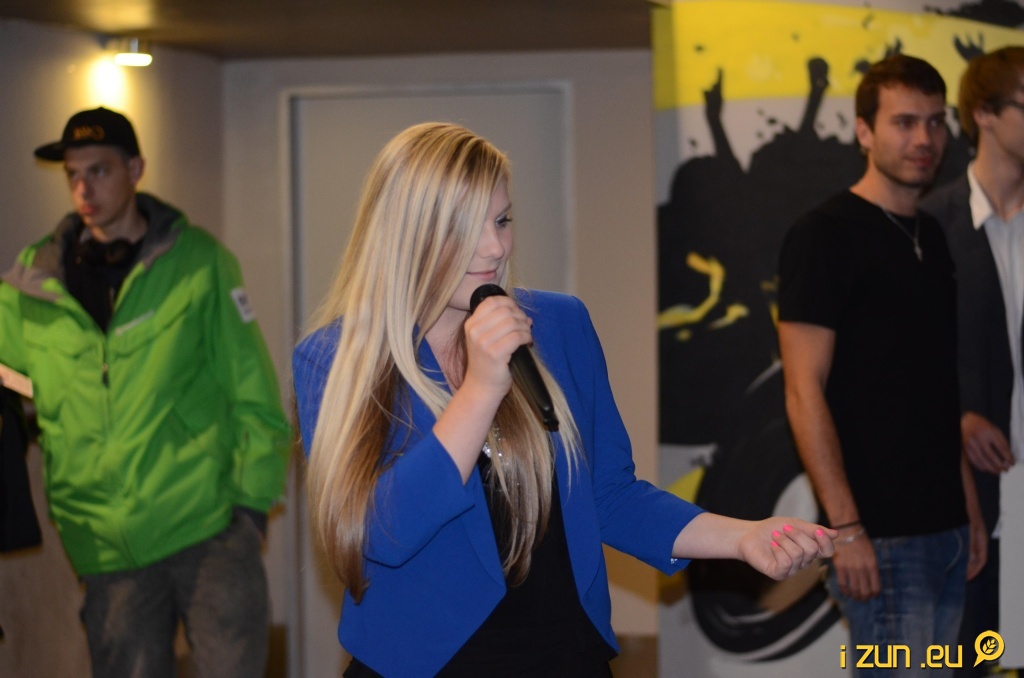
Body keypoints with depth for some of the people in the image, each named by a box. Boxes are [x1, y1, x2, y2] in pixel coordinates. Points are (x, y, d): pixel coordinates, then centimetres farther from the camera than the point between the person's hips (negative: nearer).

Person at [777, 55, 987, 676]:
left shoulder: (932, 237, 15)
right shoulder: (825, 235, -9)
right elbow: (805, 391, -14)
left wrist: (971, 508, 14)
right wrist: (845, 528, -18)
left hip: (946, 529, 7)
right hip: (881, 533, -7)